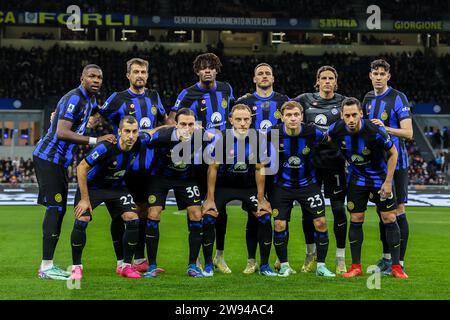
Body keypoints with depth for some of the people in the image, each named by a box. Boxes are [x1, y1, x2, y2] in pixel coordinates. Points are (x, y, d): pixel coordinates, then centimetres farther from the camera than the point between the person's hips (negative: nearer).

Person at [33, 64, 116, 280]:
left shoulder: (90, 100, 12)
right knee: (55, 208, -13)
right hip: (49, 158, -10)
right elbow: (62, 133, -29)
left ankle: (49, 265, 12)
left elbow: (99, 111, 36)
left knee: (59, 209, 9)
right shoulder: (74, 99, -18)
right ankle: (46, 267, -14)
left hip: (59, 160, 10)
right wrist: (95, 140, -30)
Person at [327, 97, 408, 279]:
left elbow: (393, 153, -13)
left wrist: (388, 182, -14)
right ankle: (356, 266, 9)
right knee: (356, 220, 0)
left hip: (380, 177, -3)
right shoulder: (336, 129, -18)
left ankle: (396, 266, 3)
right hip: (356, 178, 3)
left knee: (389, 218, -4)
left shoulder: (375, 131, -28)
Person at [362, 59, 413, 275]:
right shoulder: (368, 99, 11)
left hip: (395, 161, -6)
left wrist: (385, 128, -27)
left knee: (398, 210, -6)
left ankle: (399, 262, -3)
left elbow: (408, 133, -16)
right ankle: (386, 258, 20)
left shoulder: (398, 98, -9)